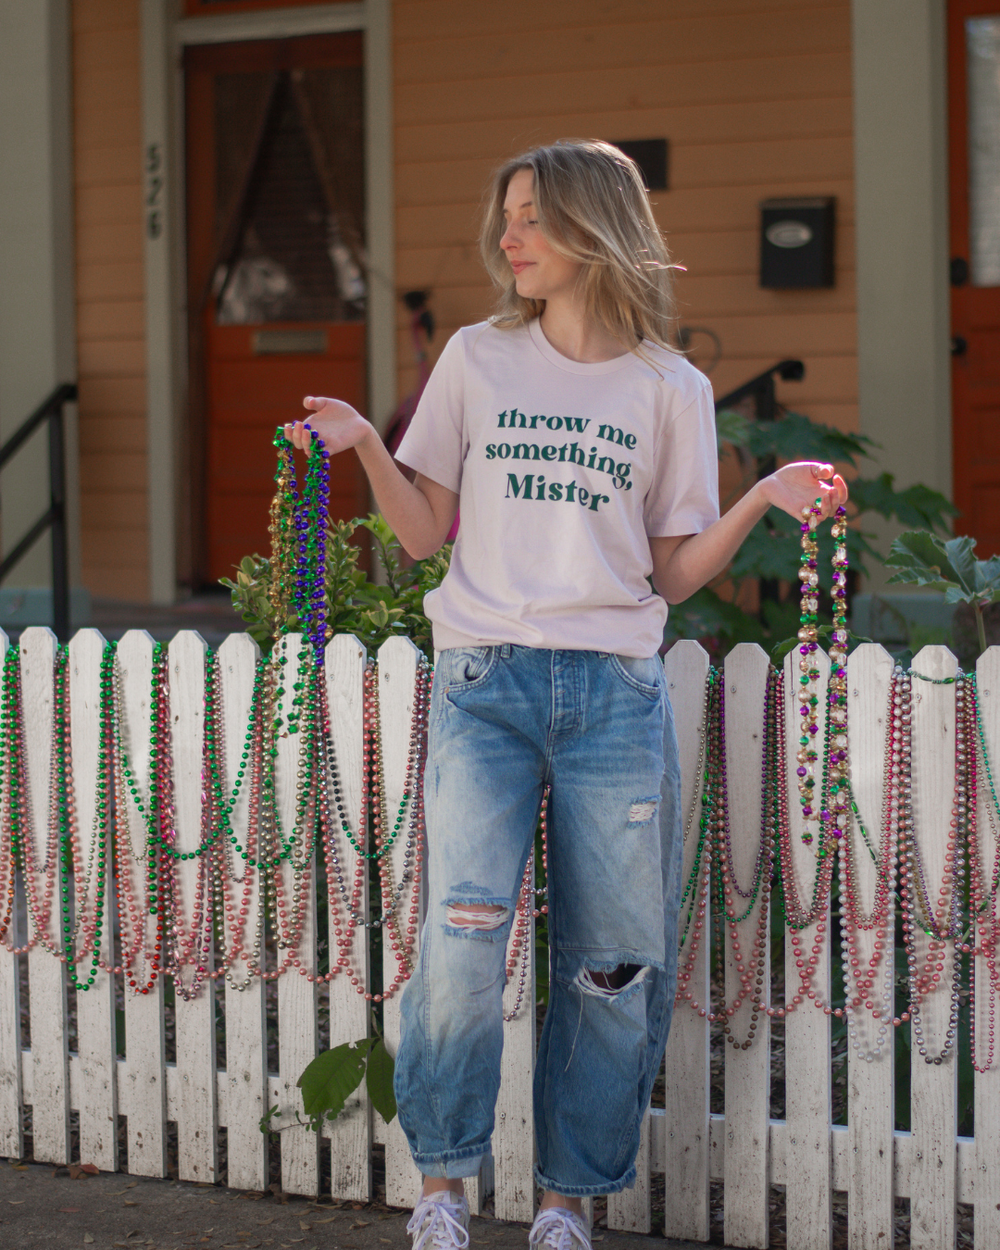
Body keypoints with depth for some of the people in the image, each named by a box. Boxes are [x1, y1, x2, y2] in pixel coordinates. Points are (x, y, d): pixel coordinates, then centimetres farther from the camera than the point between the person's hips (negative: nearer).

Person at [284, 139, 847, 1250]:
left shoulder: (672, 390, 9)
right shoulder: (477, 359, 11)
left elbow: (672, 573, 9)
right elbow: (426, 533, 11)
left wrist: (765, 501, -4)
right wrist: (364, 447, -4)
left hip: (615, 696, 1)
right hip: (484, 685, 0)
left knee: (612, 964, 1)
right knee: (463, 931, -14)